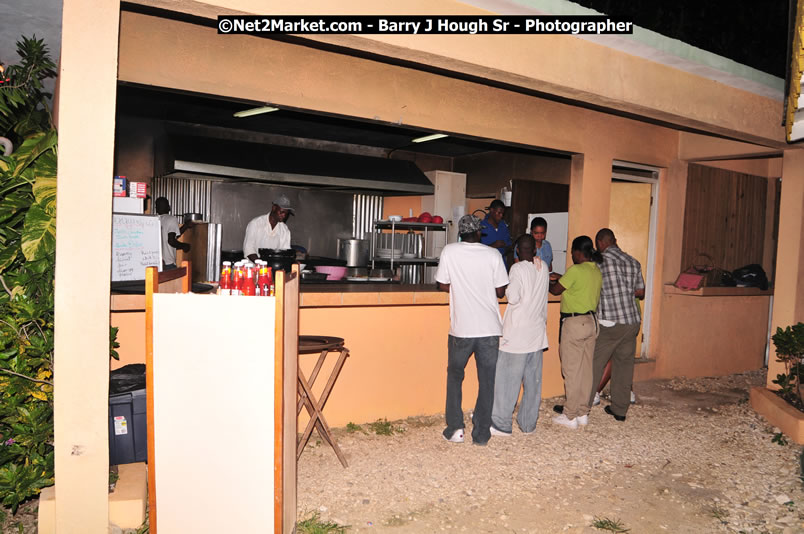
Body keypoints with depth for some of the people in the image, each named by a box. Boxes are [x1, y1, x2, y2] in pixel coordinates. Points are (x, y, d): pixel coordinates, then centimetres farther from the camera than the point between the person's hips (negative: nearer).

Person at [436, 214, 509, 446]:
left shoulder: (449, 252, -3)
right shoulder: (493, 255, -3)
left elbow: (443, 285, 3)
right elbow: (501, 291, 1)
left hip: (461, 328, 0)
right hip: (490, 329, 0)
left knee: (454, 376, 17)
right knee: (487, 380, 10)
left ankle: (454, 428, 14)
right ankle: (481, 433, 15)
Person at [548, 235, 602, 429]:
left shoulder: (576, 270, -16)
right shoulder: (597, 271, 9)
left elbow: (556, 290, -6)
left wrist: (547, 282, 14)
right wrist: (561, 277, 23)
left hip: (574, 322, -8)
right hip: (591, 321, 8)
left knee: (571, 370, -1)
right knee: (586, 369, 12)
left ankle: (570, 416, 5)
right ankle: (583, 413, 20)